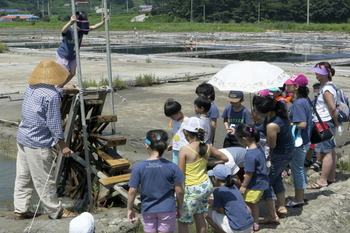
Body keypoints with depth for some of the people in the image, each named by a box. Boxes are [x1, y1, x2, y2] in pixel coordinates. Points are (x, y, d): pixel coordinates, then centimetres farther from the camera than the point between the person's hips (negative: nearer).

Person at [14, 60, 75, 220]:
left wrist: (63, 90, 44)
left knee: (23, 176, 15)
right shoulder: (51, 95, -19)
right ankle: (55, 211, 17)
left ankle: (20, 210, 24)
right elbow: (53, 123, -17)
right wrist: (62, 145, -9)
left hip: (22, 138, 9)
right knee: (44, 179, 3)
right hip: (38, 143, -9)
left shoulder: (30, 87, 6)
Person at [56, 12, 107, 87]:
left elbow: (94, 27, -18)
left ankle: (60, 87, 33)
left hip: (73, 56, 7)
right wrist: (70, 22, -73)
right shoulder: (68, 30, -29)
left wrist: (103, 22, -36)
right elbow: (63, 30, -53)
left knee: (72, 73, 12)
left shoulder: (82, 30, -13)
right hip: (63, 55, -7)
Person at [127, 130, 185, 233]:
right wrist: (179, 208, 8)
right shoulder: (172, 167, -13)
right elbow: (179, 191, -8)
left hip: (148, 210, 1)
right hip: (167, 209, -1)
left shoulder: (138, 167, -13)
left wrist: (130, 209, 6)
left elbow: (132, 191, -8)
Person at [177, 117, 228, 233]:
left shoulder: (184, 150, -18)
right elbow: (225, 158, 12)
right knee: (199, 216, 21)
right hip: (206, 185, 6)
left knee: (183, 221, 8)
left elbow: (181, 174, -16)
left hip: (192, 189, -6)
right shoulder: (207, 148, -1)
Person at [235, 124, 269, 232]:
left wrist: (243, 186, -12)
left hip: (254, 185, -9)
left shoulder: (250, 155, -31)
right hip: (262, 182, 9)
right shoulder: (258, 147, -3)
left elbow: (249, 174, -24)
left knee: (247, 203, 9)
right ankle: (256, 224, 36)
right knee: (253, 203, 23)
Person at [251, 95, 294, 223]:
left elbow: (272, 145, -20)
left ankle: (272, 215, 13)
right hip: (288, 150, 10)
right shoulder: (279, 111, -10)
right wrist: (258, 120, -7)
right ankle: (282, 207, 39)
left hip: (280, 155, -10)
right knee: (276, 177, 27)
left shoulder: (272, 126, -36)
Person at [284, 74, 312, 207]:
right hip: (303, 141, 10)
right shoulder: (304, 100, 6)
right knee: (299, 168, 20)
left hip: (299, 142, -10)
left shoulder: (298, 104, -23)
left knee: (297, 169, 3)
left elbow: (302, 124, -28)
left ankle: (298, 199, 15)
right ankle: (300, 196, 32)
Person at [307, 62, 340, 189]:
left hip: (325, 123, -10)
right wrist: (336, 122, 18)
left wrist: (336, 122, -13)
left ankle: (323, 180, 0)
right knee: (331, 151, 15)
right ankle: (331, 177, 24)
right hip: (325, 123, 10)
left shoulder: (326, 89, -19)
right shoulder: (326, 86, 12)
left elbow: (332, 108, -23)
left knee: (326, 152, -5)